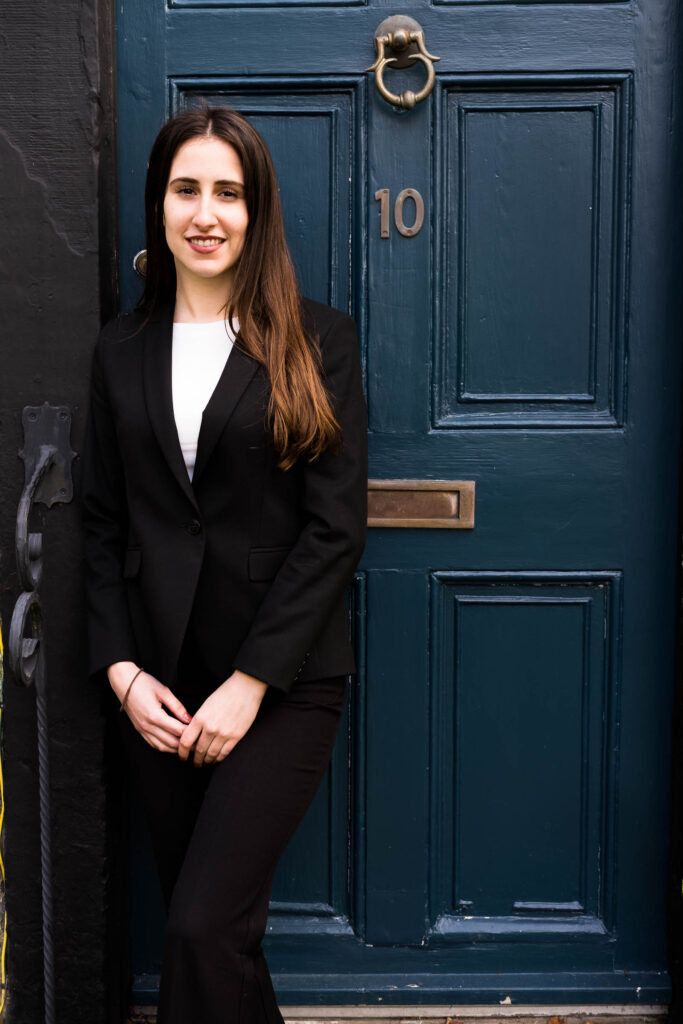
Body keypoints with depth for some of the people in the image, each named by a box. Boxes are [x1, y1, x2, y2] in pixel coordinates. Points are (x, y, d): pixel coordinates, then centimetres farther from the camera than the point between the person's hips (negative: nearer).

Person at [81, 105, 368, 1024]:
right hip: (160, 686, 4)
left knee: (205, 925, -11)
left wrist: (252, 681, -12)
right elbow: (102, 524, 9)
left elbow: (336, 527, -7)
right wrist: (121, 670, -2)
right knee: (209, 921, 12)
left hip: (284, 681, -4)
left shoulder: (318, 342, -1)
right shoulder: (125, 348, 10)